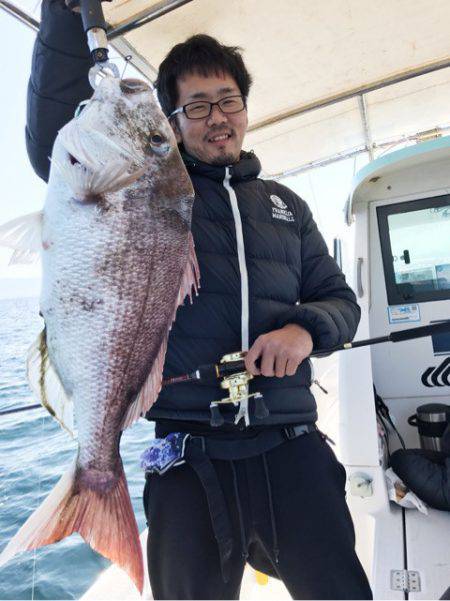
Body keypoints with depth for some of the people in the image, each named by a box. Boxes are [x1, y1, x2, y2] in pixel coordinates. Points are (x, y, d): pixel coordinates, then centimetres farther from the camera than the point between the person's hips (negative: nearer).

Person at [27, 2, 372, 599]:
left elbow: (339, 298, 12)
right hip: (189, 455, -2)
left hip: (291, 445, 3)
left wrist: (306, 328, -10)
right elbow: (54, 145, -9)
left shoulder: (287, 205, 12)